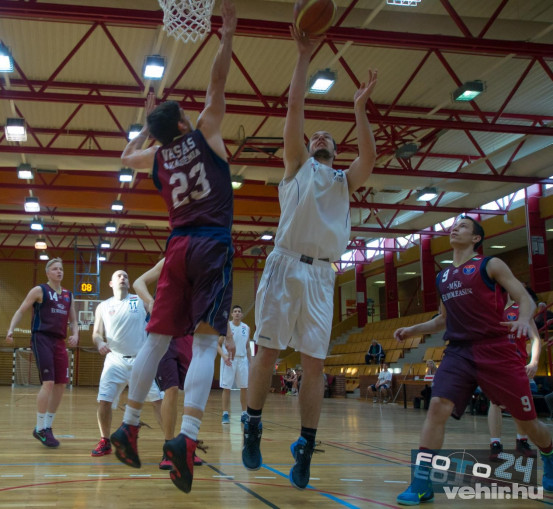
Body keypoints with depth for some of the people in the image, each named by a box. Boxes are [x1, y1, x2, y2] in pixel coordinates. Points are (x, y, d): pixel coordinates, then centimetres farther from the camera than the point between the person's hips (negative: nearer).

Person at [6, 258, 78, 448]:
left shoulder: (68, 295, 16)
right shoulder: (39, 290, 1)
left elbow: (73, 320, 20)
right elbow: (21, 311, 1)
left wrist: (75, 335, 0)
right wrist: (11, 330, -15)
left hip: (59, 341, 6)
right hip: (41, 339, -6)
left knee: (61, 385, 4)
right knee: (48, 383, -15)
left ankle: (48, 427, 17)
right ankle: (40, 429, -5)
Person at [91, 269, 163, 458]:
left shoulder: (140, 301, 3)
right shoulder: (103, 307, 8)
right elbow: (97, 333, 5)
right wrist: (100, 343, -16)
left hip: (141, 359, -1)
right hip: (115, 359, 1)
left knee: (158, 400, -5)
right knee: (104, 401, -7)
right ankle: (105, 442, 13)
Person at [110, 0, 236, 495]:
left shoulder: (157, 156, 15)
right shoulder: (203, 137, 3)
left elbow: (127, 156, 37)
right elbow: (217, 86, 0)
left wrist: (147, 120, 41)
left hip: (178, 248, 5)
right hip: (212, 247, -5)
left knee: (157, 338, 10)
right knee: (205, 341, -12)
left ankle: (128, 427, 13)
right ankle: (187, 437, -27)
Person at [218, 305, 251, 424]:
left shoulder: (246, 328, 9)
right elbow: (218, 345, 0)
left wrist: (251, 363, 10)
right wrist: (224, 356, -17)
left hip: (242, 359, 3)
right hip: (229, 360, -3)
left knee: (244, 387, 3)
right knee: (226, 388, -4)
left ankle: (244, 414, 13)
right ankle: (225, 414, 2)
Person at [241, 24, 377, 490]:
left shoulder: (344, 182, 21)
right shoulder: (298, 167, 15)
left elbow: (370, 157, 0)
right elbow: (295, 107, 5)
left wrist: (360, 110, -3)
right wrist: (305, 56, 4)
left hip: (321, 274, 2)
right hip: (286, 265, -2)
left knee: (315, 361, -1)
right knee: (268, 352, -4)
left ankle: (306, 448, 2)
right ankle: (253, 429, 10)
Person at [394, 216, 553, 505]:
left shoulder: (490, 265, 0)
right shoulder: (442, 277, 15)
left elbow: (525, 299, -6)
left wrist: (523, 319, -27)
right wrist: (413, 330, 15)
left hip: (496, 351, -3)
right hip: (458, 352, 4)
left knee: (526, 419, 8)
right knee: (437, 407, -20)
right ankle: (421, 484, -16)